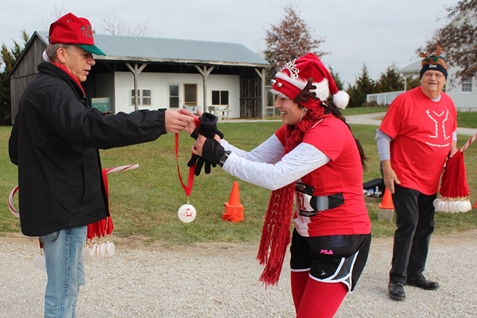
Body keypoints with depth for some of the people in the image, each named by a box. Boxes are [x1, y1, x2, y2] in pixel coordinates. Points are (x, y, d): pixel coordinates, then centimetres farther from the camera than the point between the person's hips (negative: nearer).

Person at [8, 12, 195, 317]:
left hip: (57, 205, 11)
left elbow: (17, 150, 24)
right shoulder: (51, 90, -17)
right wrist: (159, 121, -40)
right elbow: (90, 126, -37)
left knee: (70, 283, 23)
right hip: (63, 208, -11)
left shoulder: (41, 89, 17)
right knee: (63, 293, -1)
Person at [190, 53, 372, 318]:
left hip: (341, 241, -8)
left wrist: (218, 155, -28)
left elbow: (274, 176, -32)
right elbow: (254, 160, -4)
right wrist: (215, 141, -17)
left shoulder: (329, 131, -24)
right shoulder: (293, 129, 5)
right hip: (307, 236, 8)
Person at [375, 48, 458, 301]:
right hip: (406, 177, -7)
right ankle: (397, 279, 1)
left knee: (425, 227, 13)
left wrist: (452, 148, 5)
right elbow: (383, 135, -11)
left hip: (433, 180, 7)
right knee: (408, 225, -9)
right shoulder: (405, 100, -12)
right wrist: (387, 168, -15)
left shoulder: (448, 103, 8)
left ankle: (415, 273, 27)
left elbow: (452, 131, 25)